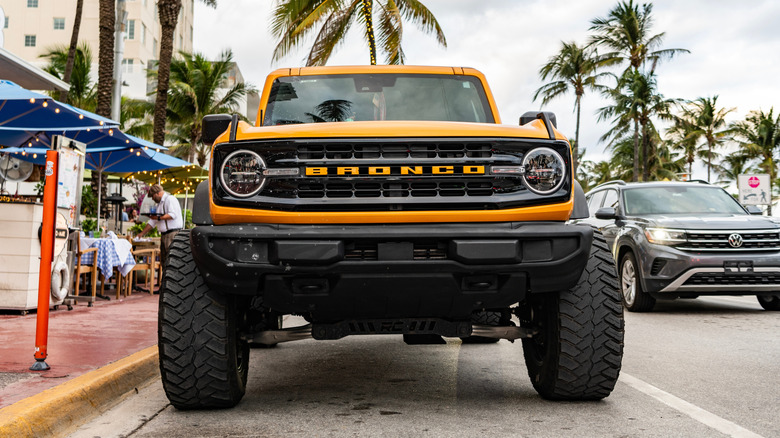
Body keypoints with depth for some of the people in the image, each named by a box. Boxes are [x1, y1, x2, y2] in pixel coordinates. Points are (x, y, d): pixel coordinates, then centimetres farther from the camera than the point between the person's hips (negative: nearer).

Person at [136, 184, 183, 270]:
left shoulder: (170, 199, -6)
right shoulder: (160, 203, 24)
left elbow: (173, 215, -20)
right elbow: (152, 222, 28)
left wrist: (159, 217, -15)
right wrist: (142, 233, 23)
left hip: (173, 233, -10)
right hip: (164, 234, 10)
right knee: (163, 260, 8)